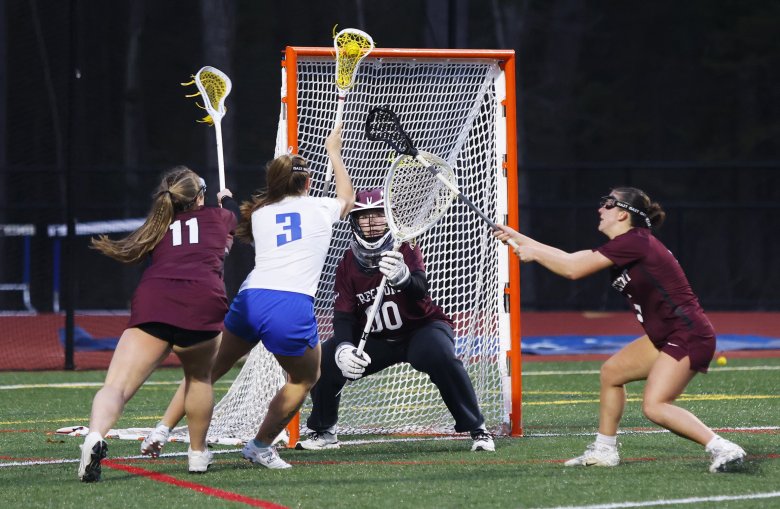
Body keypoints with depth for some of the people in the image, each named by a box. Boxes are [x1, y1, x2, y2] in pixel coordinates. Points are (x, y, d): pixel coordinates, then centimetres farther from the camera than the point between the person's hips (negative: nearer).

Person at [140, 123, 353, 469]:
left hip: (250, 299, 3)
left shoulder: (259, 213, 19)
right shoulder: (322, 208, 15)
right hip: (293, 307, -3)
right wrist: (333, 153, 54)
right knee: (305, 379, 21)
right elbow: (347, 196, 40)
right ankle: (260, 446, 21)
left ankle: (161, 430, 12)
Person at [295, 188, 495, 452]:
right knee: (325, 361, -15)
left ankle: (477, 429, -23)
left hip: (421, 328, -4)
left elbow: (420, 290, -36)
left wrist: (402, 277, -61)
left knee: (441, 356, -36)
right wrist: (343, 348, -32)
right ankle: (324, 433, 10)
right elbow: (343, 315, -10)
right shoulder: (347, 264, -5)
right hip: (375, 340, 4)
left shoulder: (405, 251, -16)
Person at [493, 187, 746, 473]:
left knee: (654, 406, -19)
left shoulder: (632, 242, -16)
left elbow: (573, 270, -14)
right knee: (611, 372, 17)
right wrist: (517, 237, 24)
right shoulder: (624, 245, 13)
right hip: (666, 337, 10)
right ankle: (604, 450, 26)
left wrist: (533, 254, 1)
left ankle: (722, 448, -22)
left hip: (689, 336, -10)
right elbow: (570, 258, 20)